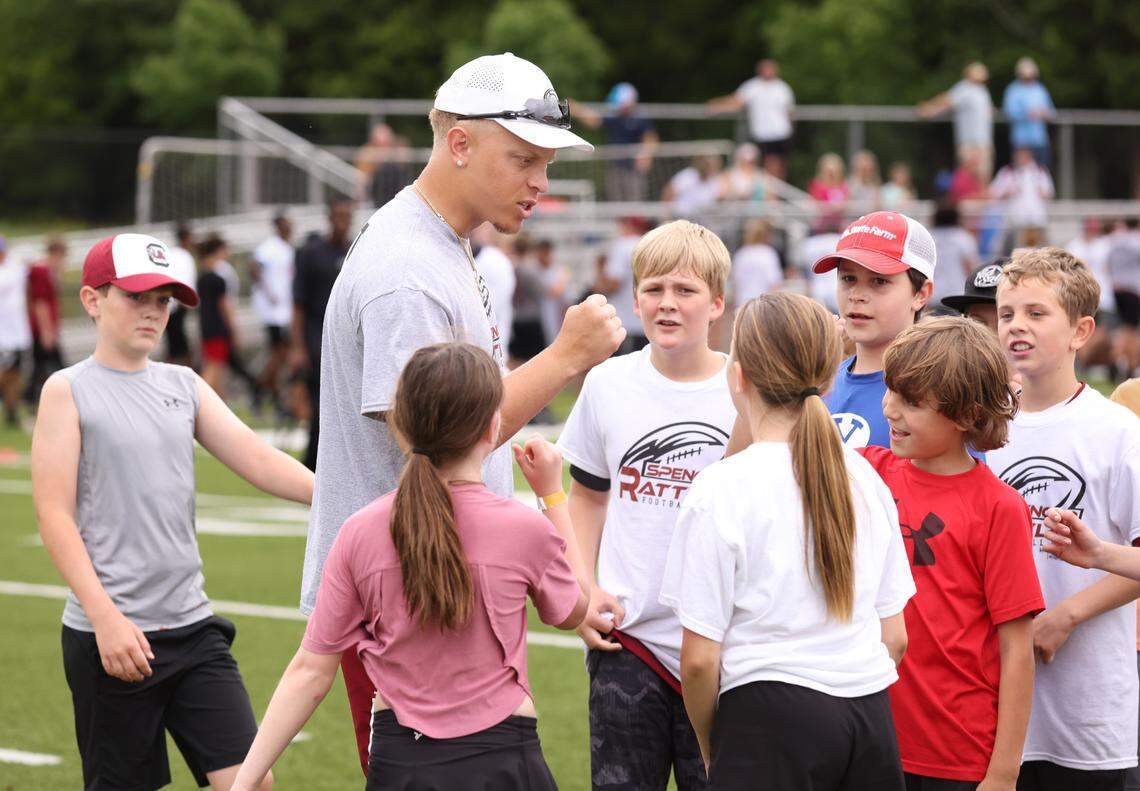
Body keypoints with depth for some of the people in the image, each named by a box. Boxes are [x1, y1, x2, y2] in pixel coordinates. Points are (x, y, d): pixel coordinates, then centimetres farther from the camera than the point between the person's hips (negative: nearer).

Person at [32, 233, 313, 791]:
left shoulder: (184, 386, 12)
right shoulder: (69, 391, -4)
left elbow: (256, 460, 3)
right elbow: (54, 515, -10)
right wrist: (104, 615, -18)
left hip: (191, 625, 5)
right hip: (110, 637, -5)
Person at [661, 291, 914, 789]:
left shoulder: (721, 488, -8)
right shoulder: (864, 477, 8)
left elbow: (700, 658, -9)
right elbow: (895, 638, 12)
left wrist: (709, 749, 6)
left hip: (769, 716, -5)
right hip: (871, 718, 5)